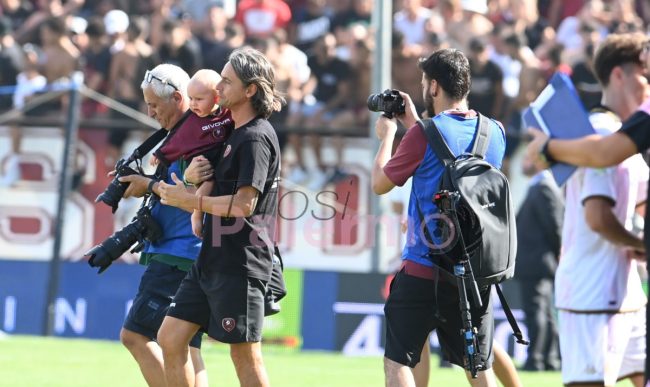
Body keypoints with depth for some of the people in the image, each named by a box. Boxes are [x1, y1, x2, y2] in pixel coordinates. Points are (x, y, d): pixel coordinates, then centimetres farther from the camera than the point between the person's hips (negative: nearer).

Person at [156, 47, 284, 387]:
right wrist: (192, 177, 7)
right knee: (170, 338, 8)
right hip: (212, 258, 10)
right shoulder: (235, 132, 17)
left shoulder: (257, 137, -13)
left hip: (240, 264, -10)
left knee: (245, 355, -5)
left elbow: (244, 204, -21)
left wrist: (190, 200, -11)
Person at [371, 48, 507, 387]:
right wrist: (413, 124, 27)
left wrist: (386, 136, 15)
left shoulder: (425, 134, -12)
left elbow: (380, 184, 0)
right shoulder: (495, 132, 5)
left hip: (423, 272, -5)